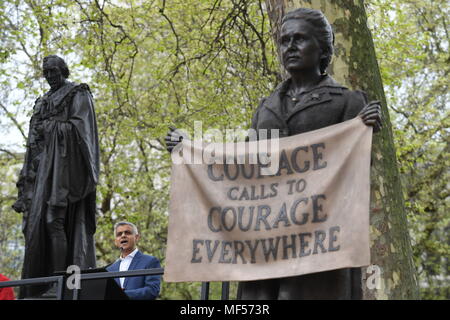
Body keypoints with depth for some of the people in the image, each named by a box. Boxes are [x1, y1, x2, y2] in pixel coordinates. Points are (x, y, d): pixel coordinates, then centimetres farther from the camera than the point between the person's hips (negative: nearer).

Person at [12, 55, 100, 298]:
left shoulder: (78, 95, 6)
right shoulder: (43, 102, 27)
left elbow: (80, 126, -7)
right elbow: (34, 135, 21)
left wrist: (51, 127, -11)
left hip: (63, 161, -7)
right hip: (42, 163, 7)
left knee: (54, 219, -20)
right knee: (36, 221, -3)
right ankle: (36, 288, -5)